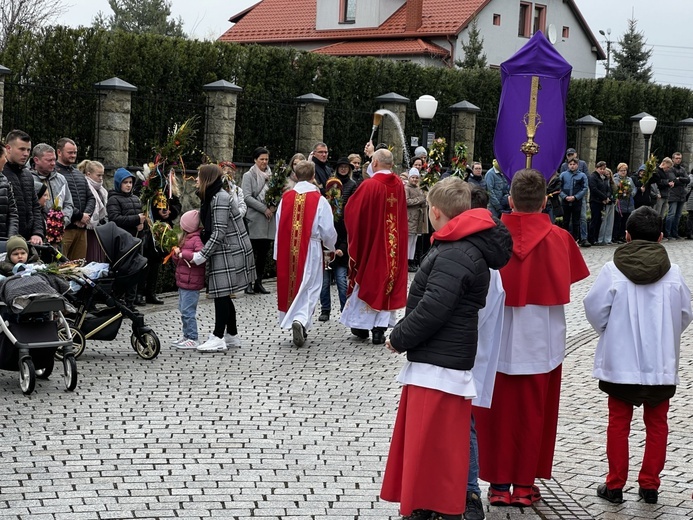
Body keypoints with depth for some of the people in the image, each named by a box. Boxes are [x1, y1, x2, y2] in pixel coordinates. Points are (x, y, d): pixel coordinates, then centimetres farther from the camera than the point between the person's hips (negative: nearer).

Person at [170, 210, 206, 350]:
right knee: (183, 309, 17)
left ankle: (192, 339, -3)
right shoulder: (186, 238, 15)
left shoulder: (196, 239, -15)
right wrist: (176, 254, 1)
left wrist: (183, 253, -24)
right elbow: (178, 261, 24)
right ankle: (186, 335, 26)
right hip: (183, 281, 10)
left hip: (191, 283, -10)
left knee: (187, 311, -8)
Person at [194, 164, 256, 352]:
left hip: (230, 252, -10)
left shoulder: (220, 198, -17)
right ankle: (232, 336, 19)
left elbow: (219, 232, -21)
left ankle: (218, 338, -7)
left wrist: (201, 255, -20)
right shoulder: (212, 197, 14)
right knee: (223, 295, 12)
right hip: (223, 251, 10)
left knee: (221, 294, -9)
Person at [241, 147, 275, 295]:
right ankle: (249, 283, 1)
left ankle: (258, 282, 13)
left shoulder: (270, 175, 12)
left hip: (269, 221, 4)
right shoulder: (249, 176, 0)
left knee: (264, 252, 6)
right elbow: (247, 197, -9)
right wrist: (264, 209, -13)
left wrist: (273, 207, -5)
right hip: (254, 220, -4)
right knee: (252, 252, -4)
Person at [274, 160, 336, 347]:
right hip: (310, 249, -3)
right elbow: (328, 230, -6)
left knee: (290, 284, 16)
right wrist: (330, 246, 15)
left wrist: (279, 254, 17)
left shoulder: (286, 198, 0)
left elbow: (279, 227, 6)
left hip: (287, 251, 3)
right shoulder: (319, 200, -9)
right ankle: (301, 320, -20)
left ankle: (294, 321, 26)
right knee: (308, 288, 1)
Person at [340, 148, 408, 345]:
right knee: (387, 280, 7)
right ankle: (380, 327, 3)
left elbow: (351, 210, -9)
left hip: (370, 241, -3)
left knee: (367, 280, 10)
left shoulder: (369, 185, -16)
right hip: (393, 245, 3)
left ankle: (362, 324, 18)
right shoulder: (398, 185, -2)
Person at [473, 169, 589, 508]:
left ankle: (499, 483, 14)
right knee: (532, 414, 11)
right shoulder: (558, 238, -8)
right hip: (540, 342, 0)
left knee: (498, 413, 10)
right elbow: (564, 289, -3)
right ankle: (525, 485, 16)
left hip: (497, 339, 0)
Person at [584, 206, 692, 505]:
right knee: (656, 424, 14)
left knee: (619, 423, 10)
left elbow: (595, 311, -7)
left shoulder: (612, 271, -12)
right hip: (661, 364, 1)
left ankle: (615, 485, 14)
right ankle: (649, 485, 17)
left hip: (620, 362, -1)